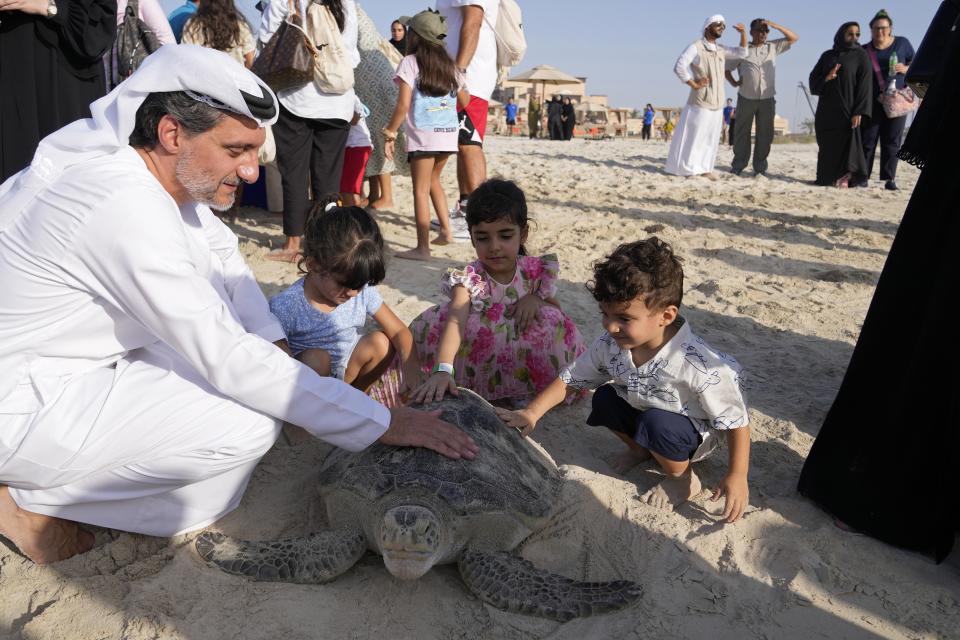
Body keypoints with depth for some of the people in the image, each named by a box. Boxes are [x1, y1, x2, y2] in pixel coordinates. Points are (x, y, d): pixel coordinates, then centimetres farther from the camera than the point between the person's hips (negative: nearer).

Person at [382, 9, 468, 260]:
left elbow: (403, 103, -11)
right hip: (448, 133, 6)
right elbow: (464, 100, 16)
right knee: (433, 180, 24)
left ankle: (422, 247, -4)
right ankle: (446, 230, 21)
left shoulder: (410, 62, -3)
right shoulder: (448, 63, 13)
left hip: (423, 135, -6)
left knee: (420, 190, -2)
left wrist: (390, 132, -4)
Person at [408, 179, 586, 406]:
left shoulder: (536, 271, -9)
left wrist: (536, 298, -18)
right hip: (478, 357, -2)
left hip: (527, 352, 2)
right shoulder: (469, 278, -19)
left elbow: (557, 315, 5)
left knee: (551, 320, -24)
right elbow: (455, 322, -37)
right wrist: (442, 370, -55)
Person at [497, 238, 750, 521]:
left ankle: (683, 478, -1)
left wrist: (737, 476, -22)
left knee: (657, 422, -32)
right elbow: (570, 378, -7)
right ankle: (641, 449, 15)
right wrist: (532, 413, -15)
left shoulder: (699, 365, -36)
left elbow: (736, 420, -24)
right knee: (604, 399, -13)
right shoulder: (610, 345, -19)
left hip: (697, 433, -5)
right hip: (642, 412, 6)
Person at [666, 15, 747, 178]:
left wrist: (743, 33, 9)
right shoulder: (696, 47, -6)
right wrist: (694, 85, -17)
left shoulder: (720, 49, 16)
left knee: (711, 138, 7)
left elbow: (742, 52, 24)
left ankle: (704, 168, 11)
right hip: (700, 102, -7)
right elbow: (679, 67, -18)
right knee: (694, 136, -5)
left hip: (717, 104, 7)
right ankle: (687, 168, 0)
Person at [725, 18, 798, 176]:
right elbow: (727, 68, 9)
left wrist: (775, 25, -2)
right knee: (742, 133, 3)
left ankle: (760, 168, 8)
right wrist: (733, 82, -7)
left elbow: (793, 38, 8)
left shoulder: (773, 47, 10)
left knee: (765, 135, 2)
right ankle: (738, 166, 10)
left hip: (767, 99, 2)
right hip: (746, 98, -2)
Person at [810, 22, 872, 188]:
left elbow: (864, 84, -5)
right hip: (826, 110, 4)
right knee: (827, 145, 3)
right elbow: (813, 78, 11)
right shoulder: (827, 55, 13)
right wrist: (827, 78, -12)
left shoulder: (861, 56, 2)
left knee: (845, 144, -8)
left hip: (846, 110, -3)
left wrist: (858, 112, -16)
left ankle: (843, 179, -6)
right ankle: (826, 179, 9)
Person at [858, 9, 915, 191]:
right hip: (872, 101, 0)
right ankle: (862, 176, 0)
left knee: (892, 140, -1)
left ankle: (889, 178, 1)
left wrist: (905, 69, -9)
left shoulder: (902, 43, 7)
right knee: (867, 140, -3)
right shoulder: (864, 51, 5)